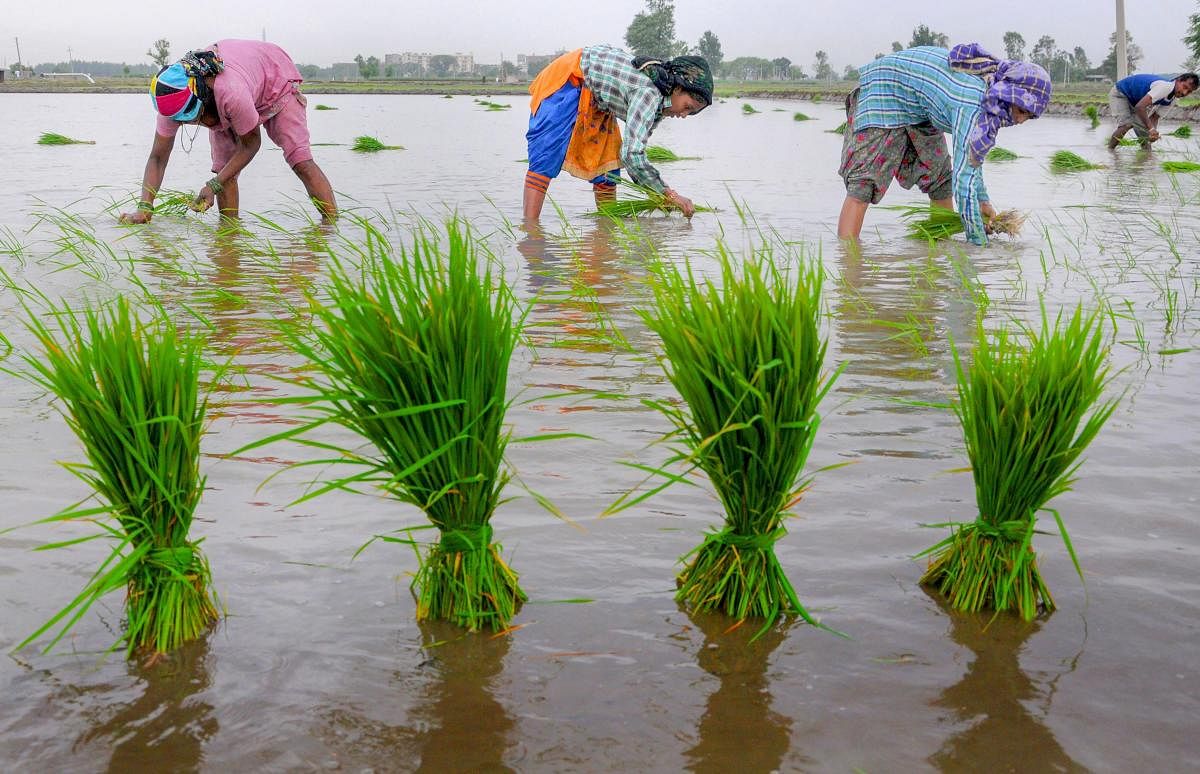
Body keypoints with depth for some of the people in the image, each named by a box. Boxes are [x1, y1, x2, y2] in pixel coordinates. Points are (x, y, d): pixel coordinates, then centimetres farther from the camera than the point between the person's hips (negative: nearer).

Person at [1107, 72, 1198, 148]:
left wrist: (1153, 131, -24)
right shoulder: (1165, 87, -36)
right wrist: (1151, 128, -43)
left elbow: (1155, 116, -3)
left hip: (1133, 100, 9)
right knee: (1126, 125, -28)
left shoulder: (1173, 97, -6)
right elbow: (1140, 106, -43)